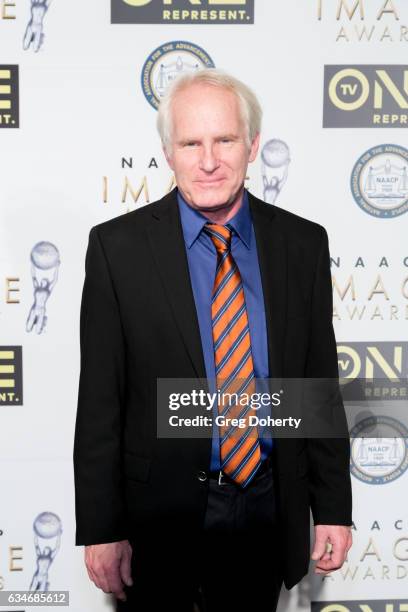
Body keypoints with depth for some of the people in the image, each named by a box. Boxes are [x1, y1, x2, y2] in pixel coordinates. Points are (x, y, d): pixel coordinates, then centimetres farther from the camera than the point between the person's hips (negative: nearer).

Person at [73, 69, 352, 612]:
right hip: (159, 510, -2)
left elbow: (321, 384, 2)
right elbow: (99, 399, -8)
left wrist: (333, 508, 3)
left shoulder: (303, 243, -2)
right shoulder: (117, 245, -9)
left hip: (269, 511, 2)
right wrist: (102, 529, -8)